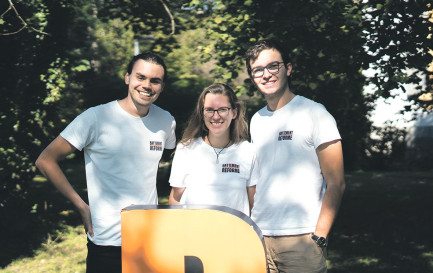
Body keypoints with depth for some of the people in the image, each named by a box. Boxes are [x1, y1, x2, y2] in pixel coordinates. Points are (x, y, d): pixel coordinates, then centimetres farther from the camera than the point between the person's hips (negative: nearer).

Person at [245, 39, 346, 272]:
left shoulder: (314, 113, -6)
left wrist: (319, 237, -13)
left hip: (301, 238, -5)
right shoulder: (256, 121, 11)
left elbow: (336, 184, -8)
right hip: (258, 236, 5)